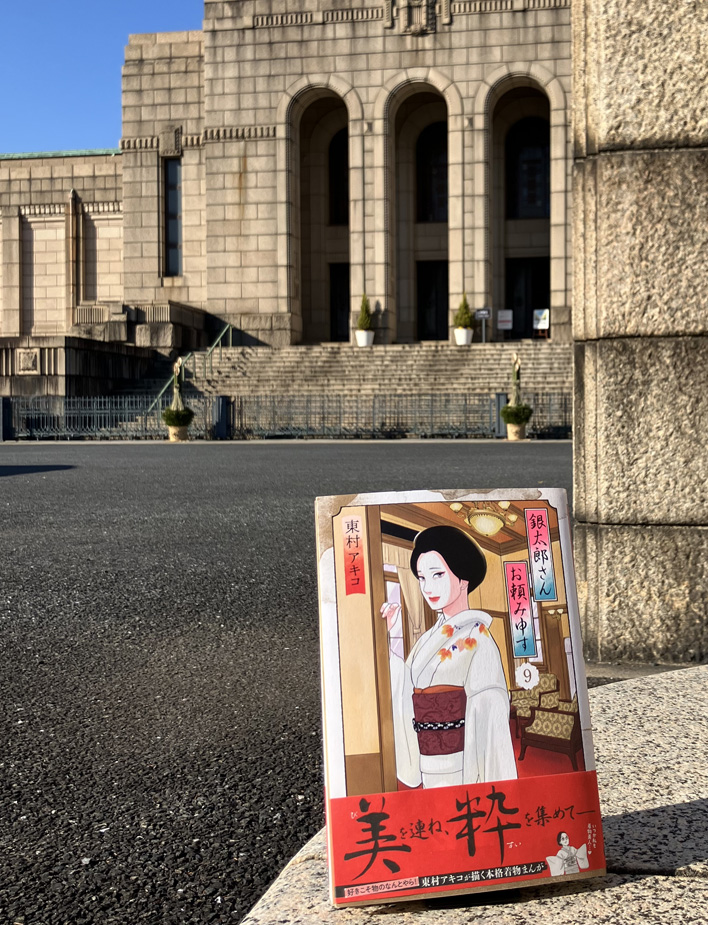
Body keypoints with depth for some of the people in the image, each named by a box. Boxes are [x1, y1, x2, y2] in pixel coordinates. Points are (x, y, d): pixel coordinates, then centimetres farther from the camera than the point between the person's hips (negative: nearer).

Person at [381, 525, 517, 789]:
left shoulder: (476, 638, -12)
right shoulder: (432, 638, 9)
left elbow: (487, 717, -15)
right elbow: (409, 698, 1)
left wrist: (485, 789, -19)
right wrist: (395, 636, 2)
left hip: (463, 770, -7)